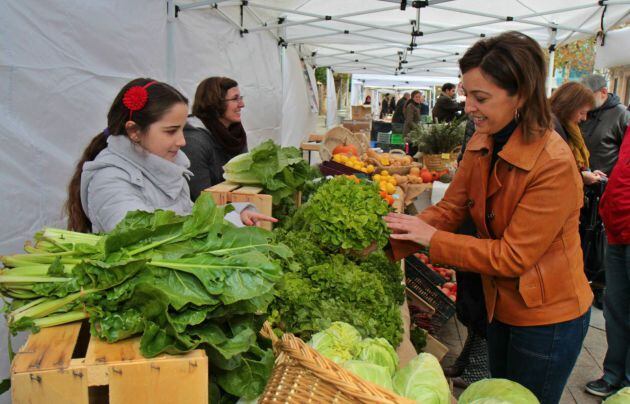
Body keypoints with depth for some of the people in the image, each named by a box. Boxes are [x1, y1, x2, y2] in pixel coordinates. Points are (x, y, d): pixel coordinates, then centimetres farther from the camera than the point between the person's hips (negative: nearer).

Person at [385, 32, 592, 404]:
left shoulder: (554, 164, -29)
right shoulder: (481, 146, -5)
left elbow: (513, 256, -27)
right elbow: (449, 209, -6)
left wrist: (432, 238, -27)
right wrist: (389, 241, -19)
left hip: (548, 318, -7)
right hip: (501, 306, 7)